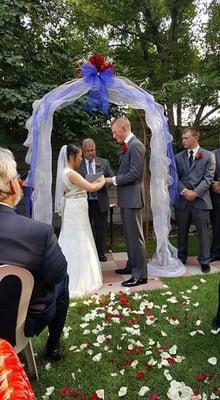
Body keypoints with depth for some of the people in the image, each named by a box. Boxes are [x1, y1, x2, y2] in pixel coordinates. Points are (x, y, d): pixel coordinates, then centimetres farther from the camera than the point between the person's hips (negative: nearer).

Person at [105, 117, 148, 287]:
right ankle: (132, 265, 33)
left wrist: (113, 180, -13)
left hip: (132, 198, -10)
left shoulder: (136, 145, -14)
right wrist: (113, 179, 7)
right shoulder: (127, 146, 16)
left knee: (135, 236, -4)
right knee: (129, 235, 18)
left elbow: (134, 174, -20)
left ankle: (140, 275, 6)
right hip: (126, 198, 10)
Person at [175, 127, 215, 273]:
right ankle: (181, 259, 23)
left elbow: (208, 177, -4)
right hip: (182, 200, 3)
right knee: (182, 232, 10)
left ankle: (204, 261, 14)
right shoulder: (178, 157, 11)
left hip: (200, 199, -2)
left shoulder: (208, 156, 4)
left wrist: (195, 192, -14)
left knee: (203, 232, 2)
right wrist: (184, 191, -10)